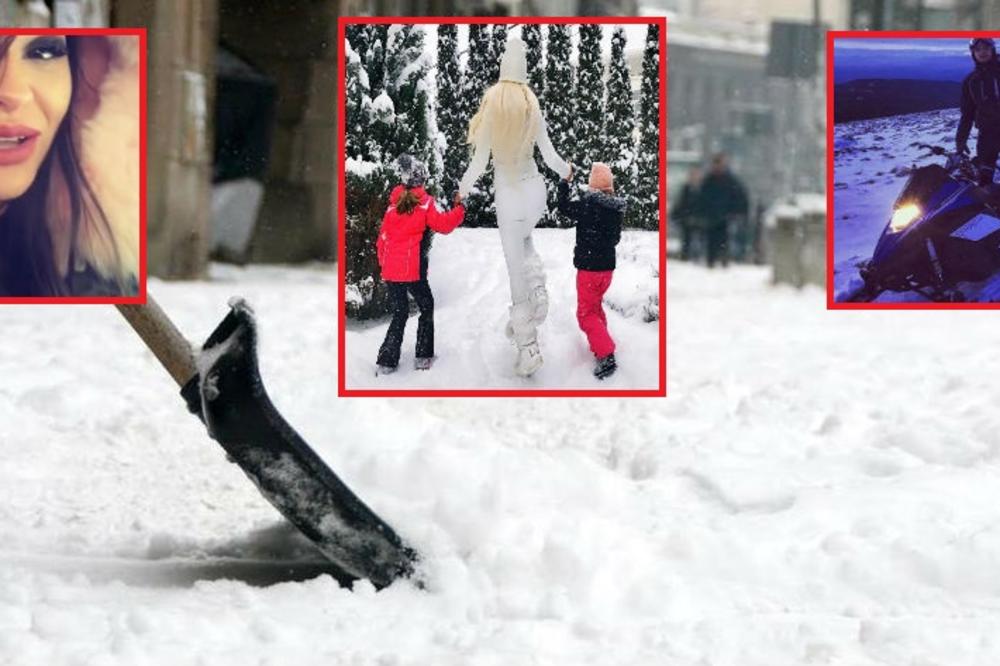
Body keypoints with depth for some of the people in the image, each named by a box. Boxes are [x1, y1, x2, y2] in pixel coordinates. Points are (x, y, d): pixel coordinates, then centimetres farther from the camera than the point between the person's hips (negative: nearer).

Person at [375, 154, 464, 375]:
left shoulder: (394, 203, 6)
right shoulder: (425, 202, -6)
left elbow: (383, 235, 10)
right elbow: (443, 224, -7)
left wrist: (383, 263, 19)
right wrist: (459, 208, 8)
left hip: (390, 271, 4)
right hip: (413, 270, -4)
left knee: (399, 314, 13)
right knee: (426, 307, 15)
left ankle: (386, 361, 4)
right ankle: (423, 357, 11)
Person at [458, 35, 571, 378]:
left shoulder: (491, 106, -13)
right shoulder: (532, 107, -7)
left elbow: (479, 161, -9)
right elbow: (549, 156, -1)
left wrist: (464, 188, 10)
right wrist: (565, 171, 22)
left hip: (508, 195, -3)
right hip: (535, 188, 3)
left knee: (515, 268, 3)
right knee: (525, 241, 34)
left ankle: (528, 346, 2)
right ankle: (538, 290, 11)